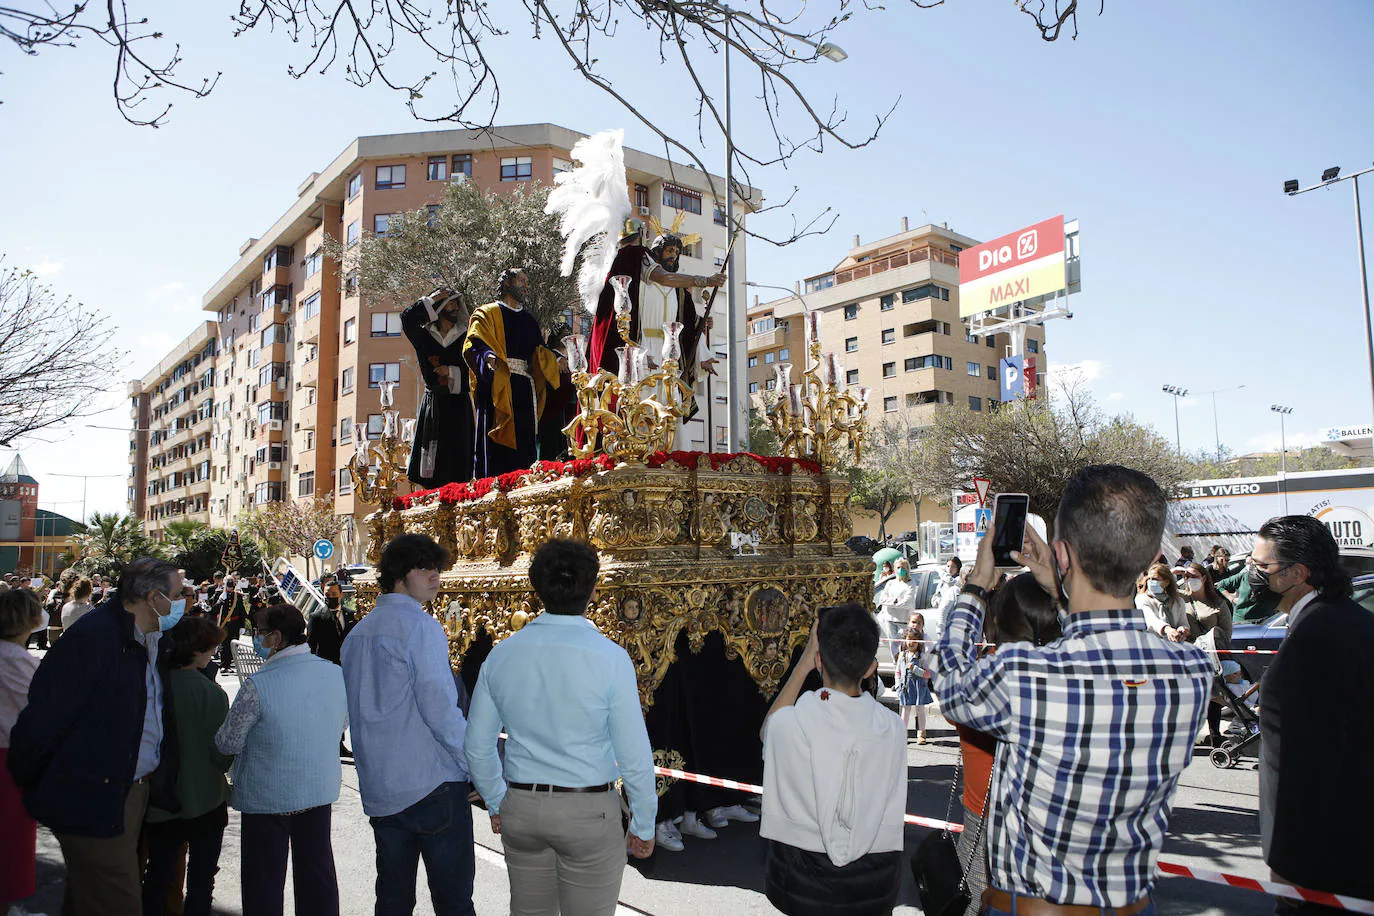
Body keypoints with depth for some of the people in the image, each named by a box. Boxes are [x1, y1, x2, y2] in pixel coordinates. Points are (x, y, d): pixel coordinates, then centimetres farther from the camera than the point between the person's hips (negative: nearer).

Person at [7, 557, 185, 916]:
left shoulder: (153, 642, 9)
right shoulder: (93, 637, -20)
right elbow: (45, 714, -18)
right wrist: (29, 781, -9)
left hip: (134, 790, 8)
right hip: (94, 801, -8)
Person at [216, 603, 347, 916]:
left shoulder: (257, 685, -22)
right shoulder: (335, 673, -6)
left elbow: (228, 743, -11)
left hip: (267, 796, -5)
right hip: (321, 790, 5)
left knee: (264, 881, 11)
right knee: (317, 871, 18)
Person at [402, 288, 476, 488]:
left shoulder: (465, 336, 8)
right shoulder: (425, 335, 10)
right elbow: (407, 318, -8)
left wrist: (452, 372, -10)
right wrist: (430, 300, -3)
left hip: (458, 404, -1)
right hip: (433, 402, 1)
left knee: (456, 453, -6)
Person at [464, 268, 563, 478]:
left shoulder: (529, 321, 27)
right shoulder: (487, 313, 9)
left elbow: (539, 353, 22)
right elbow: (473, 345, -5)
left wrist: (557, 360, 2)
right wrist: (488, 356, -26)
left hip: (525, 389, 5)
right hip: (498, 388, -5)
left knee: (525, 444, 0)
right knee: (496, 445, -10)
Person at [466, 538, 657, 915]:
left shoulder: (502, 654, -3)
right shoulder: (610, 657, -16)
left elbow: (478, 747, 5)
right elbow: (634, 756, -13)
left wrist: (496, 804, 19)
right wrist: (644, 825, 0)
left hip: (520, 809, 4)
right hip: (589, 813, -4)